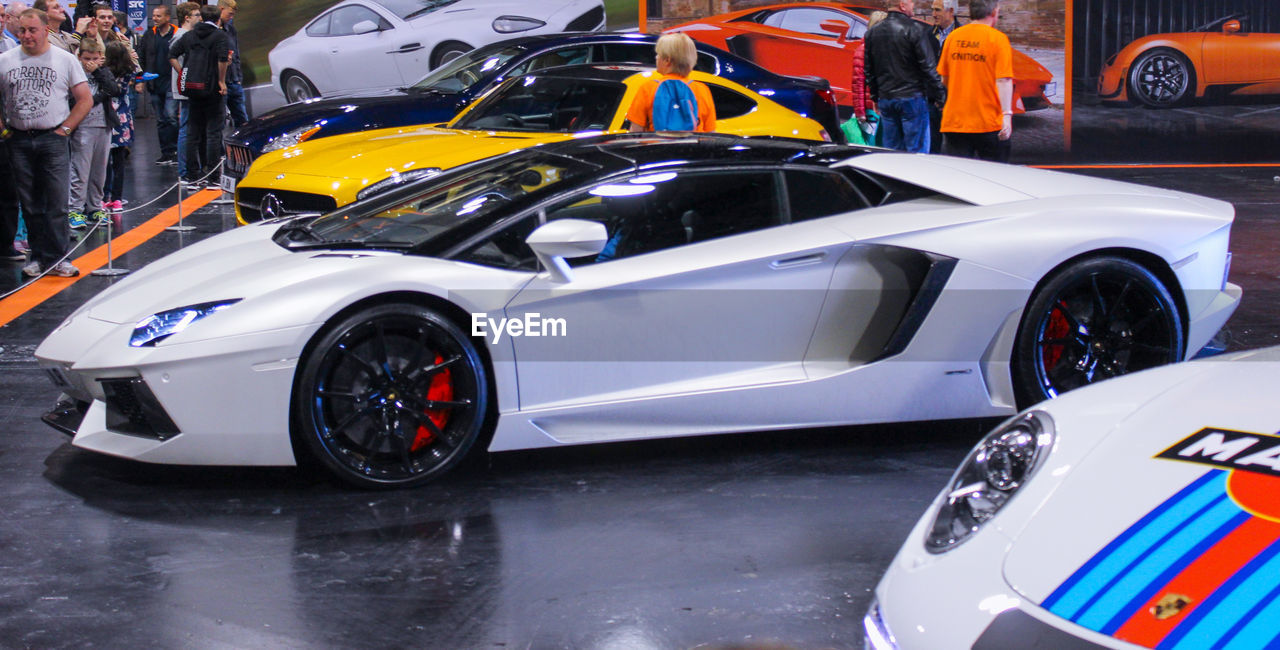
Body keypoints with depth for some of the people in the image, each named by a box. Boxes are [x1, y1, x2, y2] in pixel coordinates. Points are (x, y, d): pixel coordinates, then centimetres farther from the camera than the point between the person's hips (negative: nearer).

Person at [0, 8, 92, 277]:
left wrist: (64, 129, -3)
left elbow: (85, 100, 4)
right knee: (29, 205, 7)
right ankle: (38, 256, 15)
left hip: (52, 139, -2)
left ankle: (55, 258, -3)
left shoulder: (65, 60, 2)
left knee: (56, 202, -6)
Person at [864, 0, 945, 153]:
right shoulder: (914, 30, -11)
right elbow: (929, 67, -11)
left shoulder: (872, 33, 8)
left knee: (891, 150, 11)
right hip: (912, 98, -6)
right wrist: (939, 94, -4)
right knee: (917, 151, -1)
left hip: (885, 99, 6)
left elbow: (869, 71, 14)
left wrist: (876, 97, 22)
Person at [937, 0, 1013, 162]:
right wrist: (1007, 114, -16)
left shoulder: (953, 37, 7)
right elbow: (1003, 80, -14)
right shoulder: (998, 39, -7)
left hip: (954, 123, 4)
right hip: (989, 124, -4)